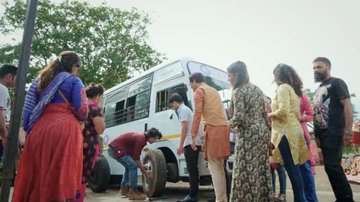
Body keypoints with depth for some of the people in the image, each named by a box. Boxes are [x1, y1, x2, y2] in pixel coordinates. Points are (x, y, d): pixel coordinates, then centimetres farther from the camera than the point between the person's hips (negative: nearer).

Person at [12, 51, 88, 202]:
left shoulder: (40, 79, 20)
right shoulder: (74, 81, 4)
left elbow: (28, 107, 14)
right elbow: (81, 109, -6)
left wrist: (28, 129, 15)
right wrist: (81, 120, 15)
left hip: (39, 129, 6)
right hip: (65, 130, -5)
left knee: (35, 174, 11)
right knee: (63, 175, -2)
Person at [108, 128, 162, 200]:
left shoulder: (141, 137, 11)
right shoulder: (141, 139, -19)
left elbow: (135, 156, 17)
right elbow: (136, 158, -17)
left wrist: (142, 168, 15)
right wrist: (144, 171, -7)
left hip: (113, 148, 11)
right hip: (116, 149, -11)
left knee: (129, 166, 19)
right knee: (133, 166, -14)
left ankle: (124, 189, 27)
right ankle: (132, 192, -8)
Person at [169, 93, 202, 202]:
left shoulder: (183, 110, -5)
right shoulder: (186, 109, 24)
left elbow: (184, 128, -14)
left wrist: (181, 145, -14)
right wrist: (183, 145, 25)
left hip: (190, 143, -10)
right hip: (195, 142, 10)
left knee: (191, 169, -8)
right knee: (193, 169, 10)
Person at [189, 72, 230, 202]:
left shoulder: (199, 91, 2)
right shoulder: (214, 91, 27)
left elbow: (197, 114, -9)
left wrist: (193, 136, -10)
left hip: (213, 129, -8)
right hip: (223, 128, 8)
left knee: (214, 167, -5)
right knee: (220, 167, 12)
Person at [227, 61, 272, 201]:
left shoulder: (238, 91, -10)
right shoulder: (257, 89, 14)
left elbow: (239, 117, -19)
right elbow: (265, 113, 16)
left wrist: (230, 123, -1)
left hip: (248, 134, -8)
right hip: (263, 132, 8)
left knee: (246, 171, -3)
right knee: (261, 170, 11)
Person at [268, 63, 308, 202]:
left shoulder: (283, 87, -7)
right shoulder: (293, 89, 21)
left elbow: (283, 111, -20)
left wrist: (270, 115, -3)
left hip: (286, 131, -9)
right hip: (294, 129, 9)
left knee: (291, 168, -5)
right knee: (294, 168, 10)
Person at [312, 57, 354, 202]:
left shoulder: (336, 83, -2)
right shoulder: (319, 90, 21)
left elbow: (347, 105, -12)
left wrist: (348, 131, -19)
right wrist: (317, 135, 16)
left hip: (334, 133, -8)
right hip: (322, 134, 8)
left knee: (331, 166, -12)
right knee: (332, 167, 9)